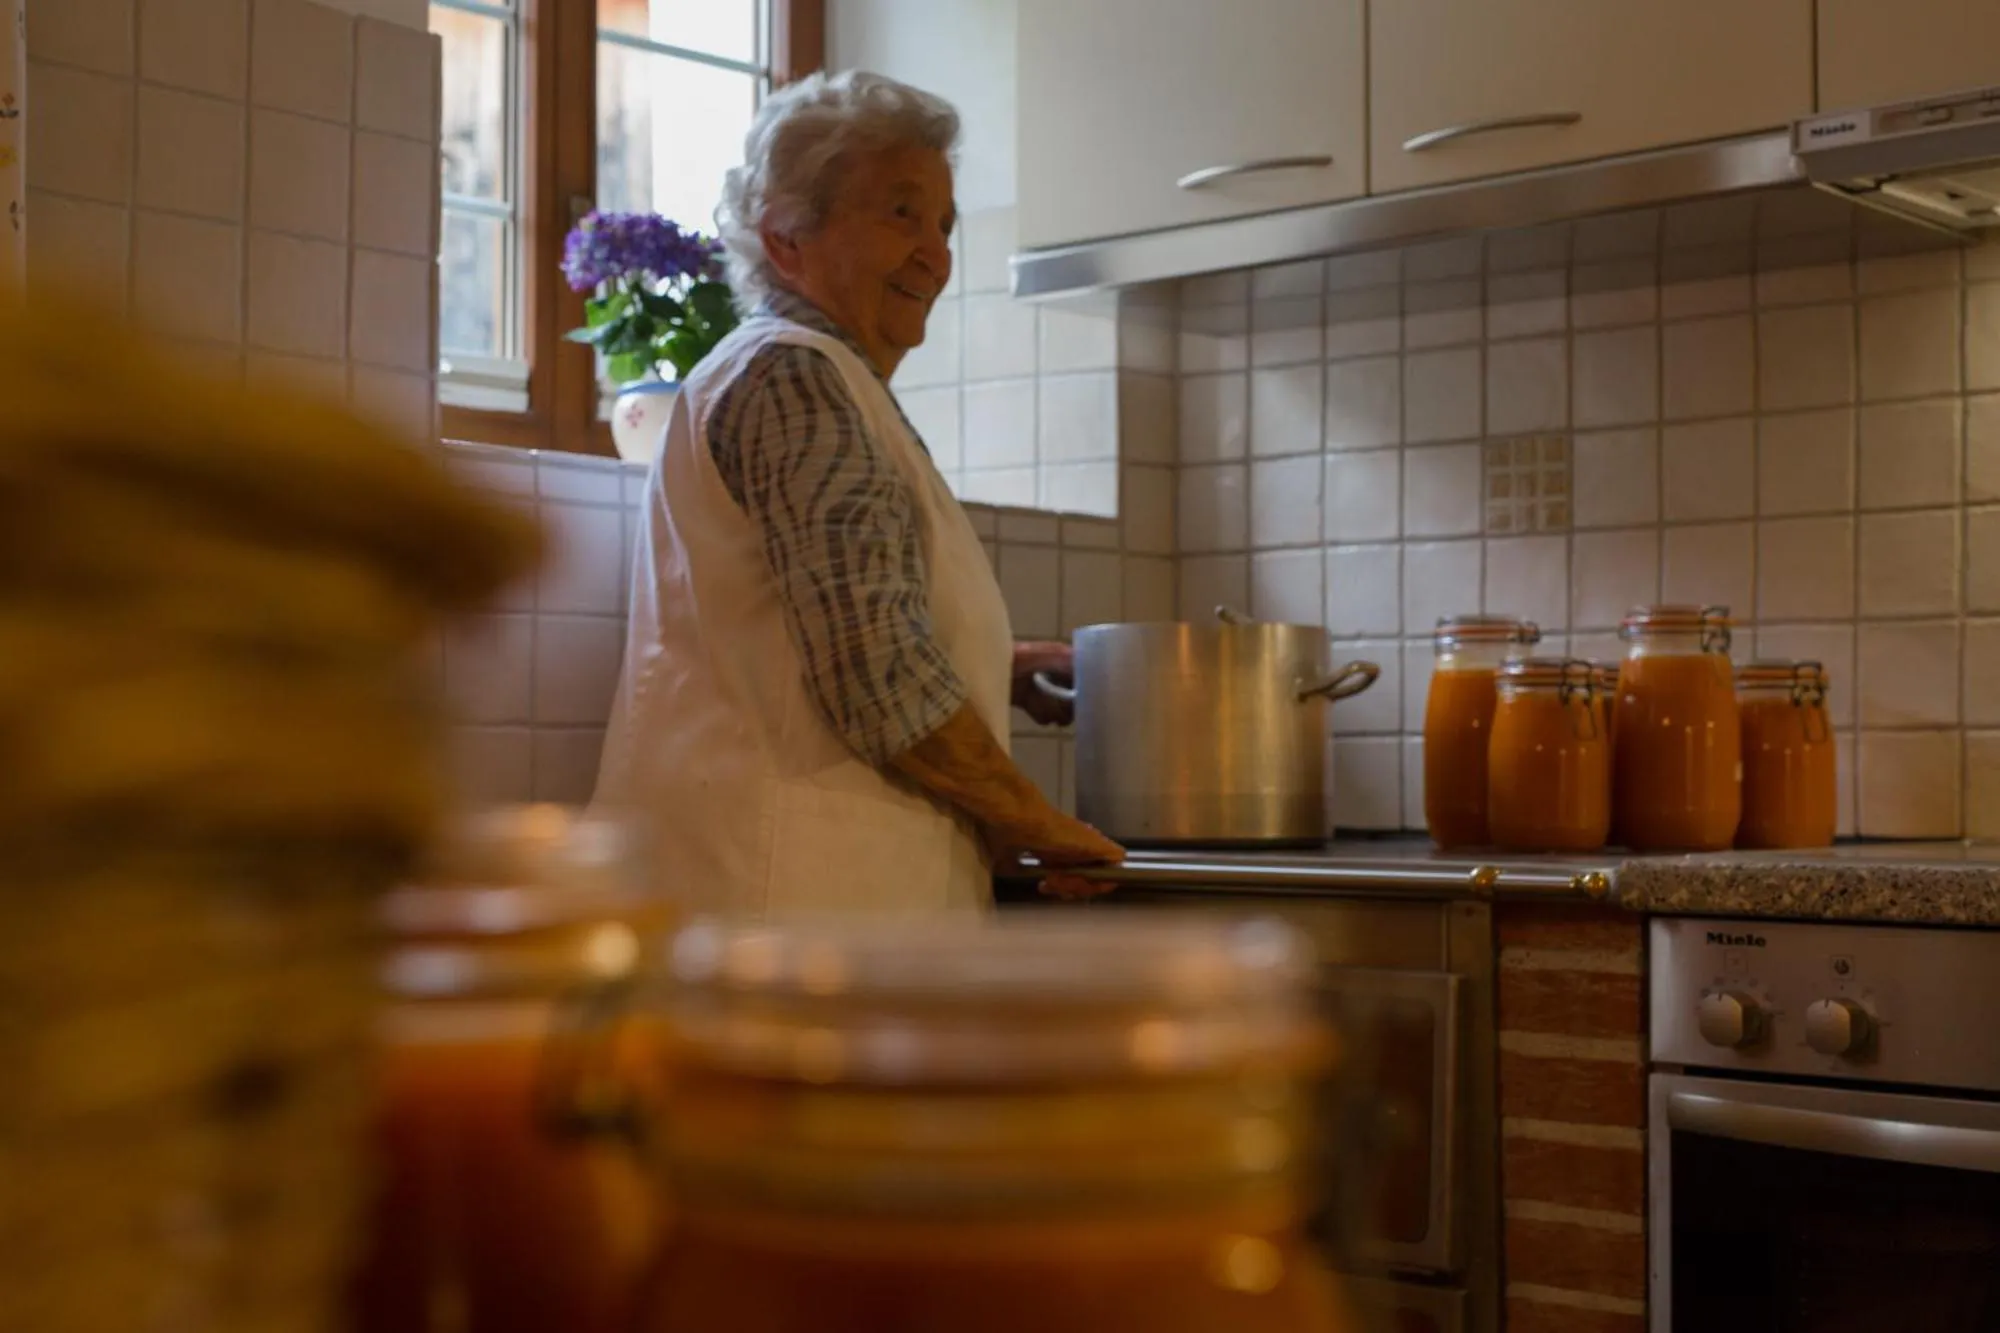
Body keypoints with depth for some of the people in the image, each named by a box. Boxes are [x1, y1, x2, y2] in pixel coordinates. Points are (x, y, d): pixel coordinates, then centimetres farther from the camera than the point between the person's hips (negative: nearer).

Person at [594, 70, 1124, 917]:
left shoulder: (811, 374, 23)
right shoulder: (793, 375, -10)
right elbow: (878, 681, -19)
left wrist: (991, 668, 28)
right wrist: (1036, 823, -7)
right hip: (785, 889, -10)